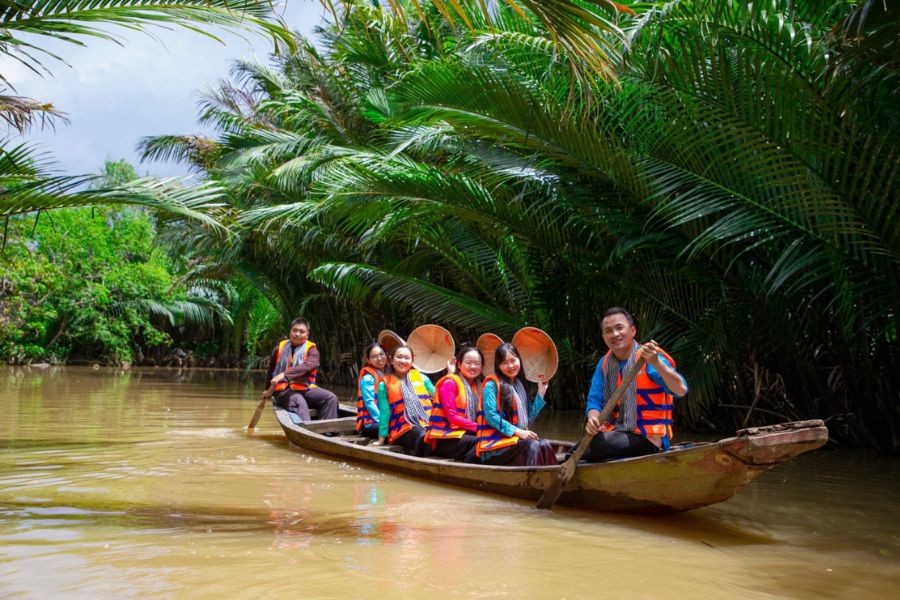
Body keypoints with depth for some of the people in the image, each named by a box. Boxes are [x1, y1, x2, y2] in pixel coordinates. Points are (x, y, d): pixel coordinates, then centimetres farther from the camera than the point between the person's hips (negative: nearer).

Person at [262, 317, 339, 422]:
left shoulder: (311, 350, 2)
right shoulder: (281, 348, 10)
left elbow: (306, 366, -20)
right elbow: (271, 369, 25)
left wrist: (284, 375, -32)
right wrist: (268, 390, 32)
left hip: (305, 388, 1)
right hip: (284, 389, -1)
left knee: (331, 398, -23)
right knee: (299, 402, -35)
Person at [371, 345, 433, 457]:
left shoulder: (421, 377, 17)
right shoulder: (385, 385, 8)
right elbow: (385, 413, 7)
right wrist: (381, 439, 6)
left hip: (428, 424, 4)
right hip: (405, 428, -3)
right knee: (425, 438, -36)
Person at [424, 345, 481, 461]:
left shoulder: (477, 386, 18)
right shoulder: (450, 382, -4)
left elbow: (477, 416, 10)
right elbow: (452, 417, -13)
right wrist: (478, 427, -17)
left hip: (463, 434, 7)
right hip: (443, 438, -6)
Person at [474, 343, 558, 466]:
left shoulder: (520, 385, 18)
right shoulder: (492, 385, -3)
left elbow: (529, 417, 12)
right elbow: (491, 416, -13)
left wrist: (541, 392, 13)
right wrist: (517, 431, -20)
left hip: (516, 439, 6)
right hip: (494, 443, -6)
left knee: (544, 445, -23)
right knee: (532, 446, -30)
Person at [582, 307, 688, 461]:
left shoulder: (648, 358, -8)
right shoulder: (604, 363, 9)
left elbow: (681, 390, -19)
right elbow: (594, 400, 7)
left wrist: (656, 363, -34)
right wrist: (593, 419, -16)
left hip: (648, 438, -5)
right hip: (617, 432, 5)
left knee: (598, 444, -30)